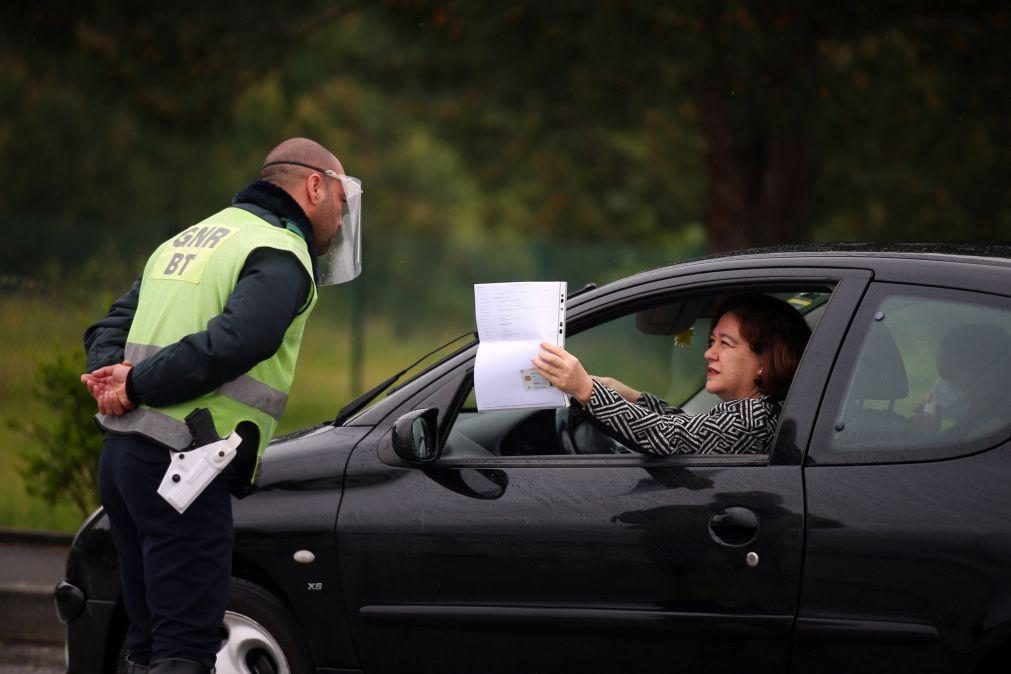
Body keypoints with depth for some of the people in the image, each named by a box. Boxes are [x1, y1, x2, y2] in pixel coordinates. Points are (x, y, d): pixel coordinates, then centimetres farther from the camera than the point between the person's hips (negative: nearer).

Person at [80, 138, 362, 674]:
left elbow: (108, 329, 20)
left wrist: (113, 376, 0)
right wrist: (137, 385, -14)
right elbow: (229, 344, -22)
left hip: (122, 453, 9)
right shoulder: (280, 257, -6)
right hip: (178, 466, -9)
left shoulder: (189, 241, 23)